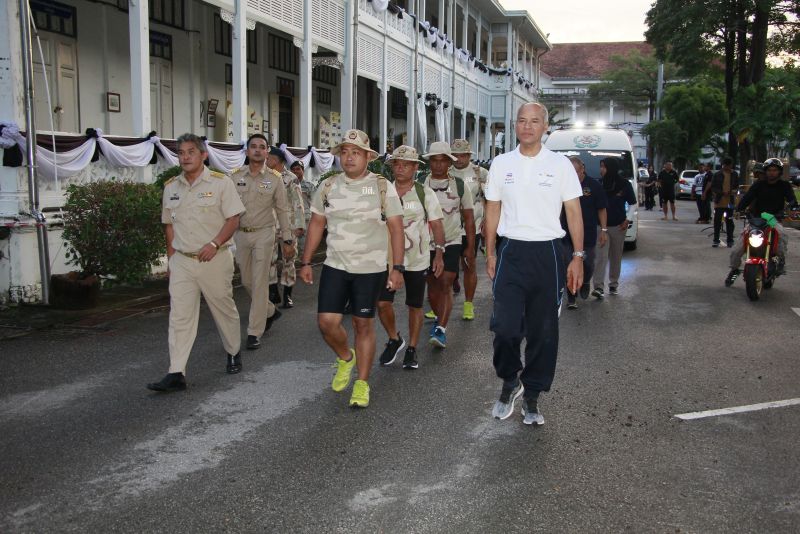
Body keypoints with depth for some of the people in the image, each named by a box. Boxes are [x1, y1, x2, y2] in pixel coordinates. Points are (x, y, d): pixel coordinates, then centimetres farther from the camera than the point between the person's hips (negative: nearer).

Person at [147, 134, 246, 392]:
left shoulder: (220, 182, -5)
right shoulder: (171, 187, 9)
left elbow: (233, 218, -8)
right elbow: (169, 224, 16)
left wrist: (214, 244, -19)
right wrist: (171, 257, 11)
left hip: (215, 259, -3)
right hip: (181, 261, 3)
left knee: (224, 310, 11)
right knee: (179, 317, -2)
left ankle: (234, 353, 33)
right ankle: (176, 374, -1)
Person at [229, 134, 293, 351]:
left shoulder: (274, 178, -1)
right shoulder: (235, 176, 2)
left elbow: (282, 210, 3)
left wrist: (286, 239, 2)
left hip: (263, 234, -3)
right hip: (240, 234, 3)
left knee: (259, 283, -5)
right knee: (247, 282, 13)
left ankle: (254, 332, 0)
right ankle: (270, 311, 37)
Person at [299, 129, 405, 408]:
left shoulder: (382, 186, -5)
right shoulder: (328, 186, 4)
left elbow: (396, 228, -5)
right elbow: (316, 224, 9)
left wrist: (397, 267, -11)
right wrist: (306, 262, 6)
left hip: (370, 269, -3)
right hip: (334, 266, 3)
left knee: (363, 324, 4)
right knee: (327, 321, -4)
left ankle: (362, 383, 19)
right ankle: (345, 357, 28)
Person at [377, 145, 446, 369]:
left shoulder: (425, 193, -1)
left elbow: (437, 225, -1)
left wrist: (439, 253, -9)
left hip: (417, 260, -1)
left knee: (415, 306, 7)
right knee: (383, 303, -7)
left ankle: (412, 349, 22)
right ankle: (394, 340, 18)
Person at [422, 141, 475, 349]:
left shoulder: (460, 185, 2)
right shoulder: (421, 184, 2)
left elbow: (468, 217, 5)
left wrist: (470, 247, 2)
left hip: (452, 242, -2)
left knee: (446, 285, -13)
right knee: (432, 286, 11)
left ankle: (441, 330, -15)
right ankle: (439, 318, 34)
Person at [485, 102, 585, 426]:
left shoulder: (560, 165, 1)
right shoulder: (501, 164, 6)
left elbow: (574, 213, 2)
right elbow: (492, 211, 9)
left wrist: (578, 257, -3)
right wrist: (490, 253, 5)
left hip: (547, 253, 0)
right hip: (511, 252, 0)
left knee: (543, 332, 6)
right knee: (505, 326, -7)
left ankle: (531, 396, 21)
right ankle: (509, 381, 20)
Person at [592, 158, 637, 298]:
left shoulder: (624, 184, -3)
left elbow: (632, 203, 7)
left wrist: (627, 219, -1)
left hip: (618, 226, 1)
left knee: (616, 257, 10)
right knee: (601, 256, -11)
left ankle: (614, 284, 23)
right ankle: (599, 287, -15)